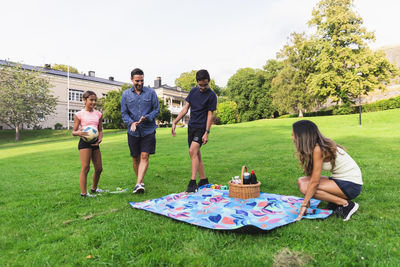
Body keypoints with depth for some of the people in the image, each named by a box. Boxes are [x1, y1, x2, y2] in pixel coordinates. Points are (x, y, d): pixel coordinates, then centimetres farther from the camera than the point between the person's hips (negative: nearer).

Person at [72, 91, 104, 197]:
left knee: (99, 168, 11)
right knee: (85, 168, -9)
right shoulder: (79, 114, -2)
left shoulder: (98, 114, 11)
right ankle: (83, 193, -1)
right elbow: (74, 131, -1)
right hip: (84, 142, -6)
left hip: (95, 143, 6)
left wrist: (100, 139, -4)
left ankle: (94, 188, 32)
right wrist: (80, 133, -24)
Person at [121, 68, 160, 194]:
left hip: (148, 130, -2)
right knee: (135, 158, 8)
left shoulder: (151, 92, 1)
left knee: (144, 156, -10)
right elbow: (124, 113, 5)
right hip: (133, 132, 2)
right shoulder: (126, 94, 5)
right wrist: (131, 122, -15)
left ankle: (138, 183, -10)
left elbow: (157, 110, 2)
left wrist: (147, 117, -17)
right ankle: (140, 182, 24)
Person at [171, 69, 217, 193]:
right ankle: (203, 180, 21)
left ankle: (193, 182, -15)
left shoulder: (211, 95, -7)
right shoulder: (193, 91, 8)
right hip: (191, 126, 6)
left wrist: (207, 132, -14)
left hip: (202, 127, -6)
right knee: (196, 153, 9)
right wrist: (175, 122, 4)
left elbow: (210, 115, -9)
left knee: (193, 151, -18)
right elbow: (185, 108, 10)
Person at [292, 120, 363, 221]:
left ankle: (346, 204, -9)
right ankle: (336, 200, 7)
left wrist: (304, 205, -17)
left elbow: (314, 182, -24)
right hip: (340, 179, 9)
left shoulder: (318, 149, -24)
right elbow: (311, 175, 3)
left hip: (351, 185, -9)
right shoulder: (316, 147, 2)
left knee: (305, 187, -21)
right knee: (301, 181, -2)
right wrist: (307, 200, 3)